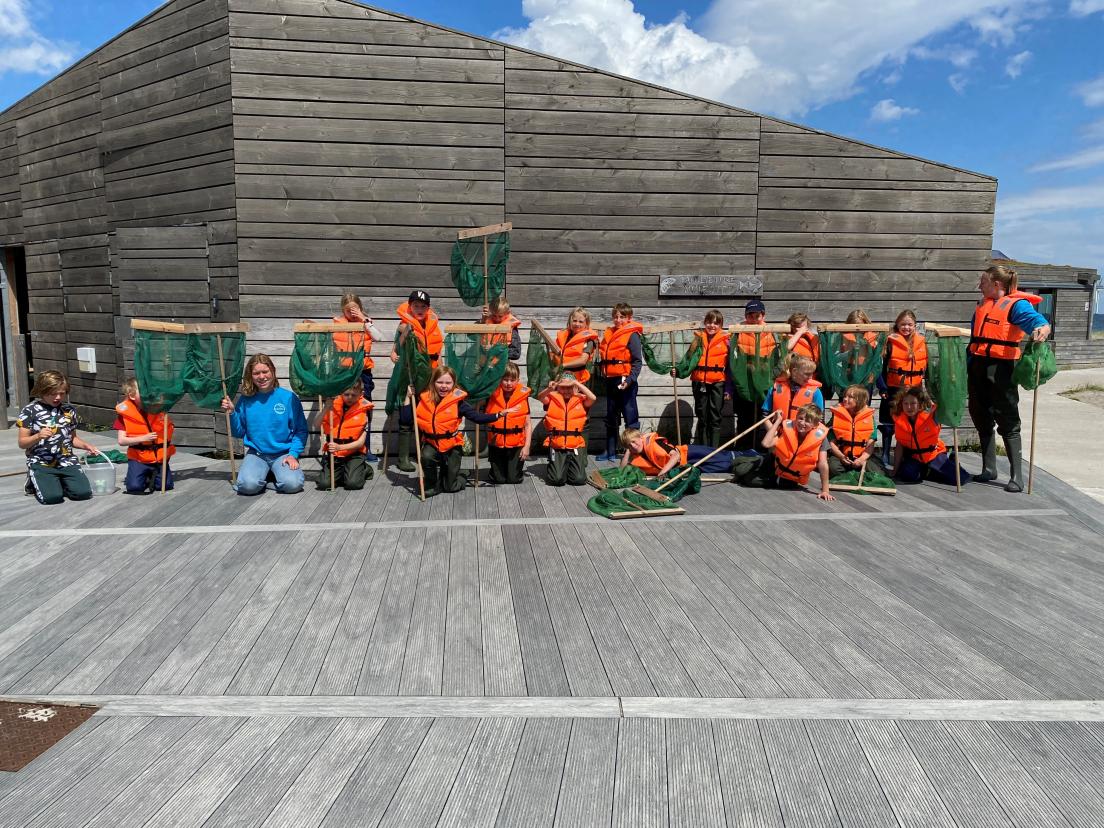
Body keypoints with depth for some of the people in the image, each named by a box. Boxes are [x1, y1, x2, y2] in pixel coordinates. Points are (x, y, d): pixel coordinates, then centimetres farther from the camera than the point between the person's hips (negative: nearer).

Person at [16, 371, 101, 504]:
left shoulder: (69, 410, 9)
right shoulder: (30, 410, -3)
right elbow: (22, 443, -4)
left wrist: (86, 446, 0)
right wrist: (38, 436, -23)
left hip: (67, 461, 3)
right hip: (41, 463, -3)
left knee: (83, 493, -17)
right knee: (52, 497, -23)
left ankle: (60, 482, 17)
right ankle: (35, 483, 14)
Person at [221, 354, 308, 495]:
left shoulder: (289, 398, -5)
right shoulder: (246, 400, 1)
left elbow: (301, 430, -2)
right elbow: (238, 433, 8)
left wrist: (293, 454, -13)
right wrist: (232, 413, -8)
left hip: (283, 454, -1)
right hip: (256, 454, 1)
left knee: (293, 484, -27)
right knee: (249, 485, -27)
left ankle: (278, 471, 8)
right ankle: (263, 472, 8)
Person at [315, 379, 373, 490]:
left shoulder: (363, 411, -6)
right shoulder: (334, 405, 0)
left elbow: (361, 442, -9)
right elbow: (316, 425, -10)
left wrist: (340, 447, -23)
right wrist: (326, 408, -23)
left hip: (354, 453, -2)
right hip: (333, 453, 2)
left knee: (352, 484, -22)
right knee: (324, 484, -14)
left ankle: (364, 469, 12)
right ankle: (341, 472, 17)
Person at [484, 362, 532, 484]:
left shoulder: (523, 396, -6)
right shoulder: (493, 394, -5)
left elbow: (528, 424, -3)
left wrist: (527, 446, -7)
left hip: (516, 445, -1)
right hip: (496, 443, 1)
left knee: (514, 479, 4)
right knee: (498, 479, 8)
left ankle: (520, 466, 36)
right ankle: (496, 469, 41)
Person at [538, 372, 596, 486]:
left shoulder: (580, 399, 4)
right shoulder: (552, 398, 4)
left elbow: (593, 398, -14)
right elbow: (540, 397, -14)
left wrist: (577, 383, -17)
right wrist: (549, 389, -34)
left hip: (576, 446, 1)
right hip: (557, 446, -1)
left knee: (579, 479, -8)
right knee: (557, 479, -12)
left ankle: (571, 467, 26)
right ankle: (555, 467, 23)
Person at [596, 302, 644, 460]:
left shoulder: (632, 335, -7)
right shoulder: (608, 333, 14)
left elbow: (637, 361, -12)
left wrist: (630, 379, -21)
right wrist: (603, 374, 12)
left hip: (625, 382, -7)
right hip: (611, 381, 8)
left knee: (630, 417, -2)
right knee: (611, 418, 14)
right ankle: (610, 451, 22)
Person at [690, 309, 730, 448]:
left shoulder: (726, 340, -1)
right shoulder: (698, 338, 7)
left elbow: (730, 365, -2)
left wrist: (729, 388, -6)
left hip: (718, 383, -3)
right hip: (700, 382, 3)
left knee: (715, 419, 3)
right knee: (701, 418, 11)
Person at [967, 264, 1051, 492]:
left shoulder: (1016, 304, -7)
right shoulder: (983, 305, 15)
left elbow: (1036, 320, -26)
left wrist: (1042, 328, -48)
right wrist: (967, 365, 22)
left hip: (1001, 367, -7)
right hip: (977, 365, 8)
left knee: (1007, 422, -4)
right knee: (981, 419, 12)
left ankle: (1017, 477, 2)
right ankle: (988, 469, 25)